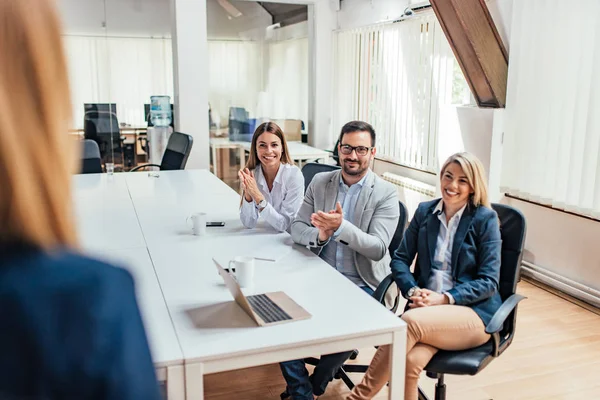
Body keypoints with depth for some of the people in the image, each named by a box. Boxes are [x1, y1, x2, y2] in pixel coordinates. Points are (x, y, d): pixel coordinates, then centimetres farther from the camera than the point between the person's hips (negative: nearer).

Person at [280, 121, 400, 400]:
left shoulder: (386, 193, -5)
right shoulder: (319, 182, 7)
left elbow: (378, 248, -14)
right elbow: (296, 228, 4)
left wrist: (341, 226, -31)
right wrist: (319, 235, -19)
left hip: (361, 284, -3)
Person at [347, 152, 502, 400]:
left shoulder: (485, 219, -1)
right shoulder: (424, 211, 10)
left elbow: (489, 282, -4)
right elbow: (400, 259, 9)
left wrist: (445, 298, -16)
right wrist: (413, 292, -11)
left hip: (473, 311, -3)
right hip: (427, 306, 3)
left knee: (410, 321, -34)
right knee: (410, 361, -32)